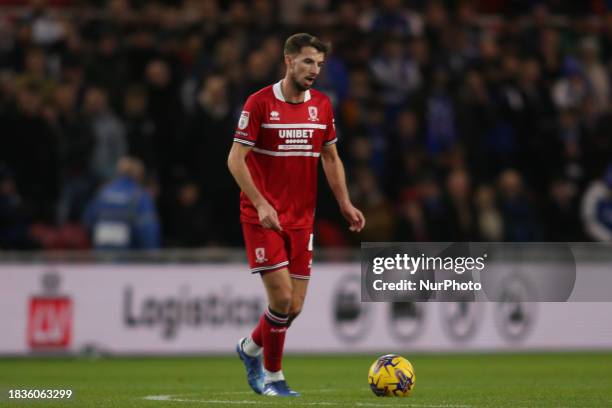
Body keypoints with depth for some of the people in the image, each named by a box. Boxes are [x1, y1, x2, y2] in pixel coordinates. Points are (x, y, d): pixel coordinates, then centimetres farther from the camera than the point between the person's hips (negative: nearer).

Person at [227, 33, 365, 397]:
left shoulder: (322, 105, 6)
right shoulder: (260, 103, -9)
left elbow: (331, 158, 16)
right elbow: (236, 159, -10)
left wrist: (345, 204, 5)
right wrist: (261, 204, -20)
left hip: (301, 218, 5)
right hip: (263, 217, -5)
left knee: (294, 307, 3)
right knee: (282, 297, -13)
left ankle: (251, 347, 32)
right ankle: (273, 377, 6)